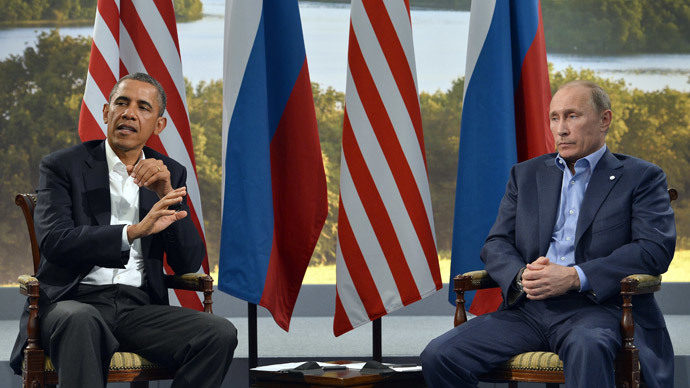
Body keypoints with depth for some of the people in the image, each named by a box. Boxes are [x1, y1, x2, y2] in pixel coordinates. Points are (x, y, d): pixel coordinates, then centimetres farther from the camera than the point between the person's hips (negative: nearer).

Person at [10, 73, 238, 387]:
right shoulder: (62, 166, 4)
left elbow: (190, 263, 7)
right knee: (80, 321, -40)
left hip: (139, 308, 4)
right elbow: (54, 241, -14)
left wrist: (167, 194, -8)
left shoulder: (170, 174, 15)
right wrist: (134, 231, -26)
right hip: (75, 301, -4)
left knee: (220, 334, -23)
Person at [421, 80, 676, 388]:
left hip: (597, 308, -4)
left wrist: (576, 277, -16)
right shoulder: (526, 175, 23)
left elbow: (656, 249, -5)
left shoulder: (641, 178, 9)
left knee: (587, 348, -42)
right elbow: (496, 244, 17)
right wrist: (521, 277, -9)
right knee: (439, 356, -18)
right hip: (528, 309, 4)